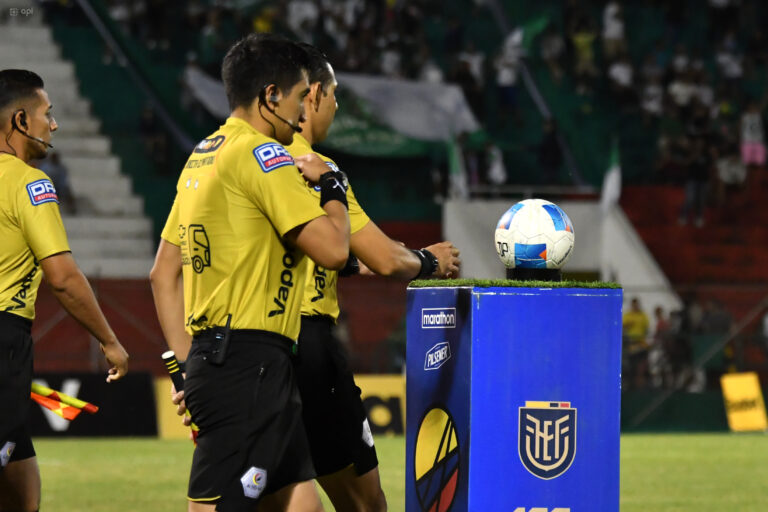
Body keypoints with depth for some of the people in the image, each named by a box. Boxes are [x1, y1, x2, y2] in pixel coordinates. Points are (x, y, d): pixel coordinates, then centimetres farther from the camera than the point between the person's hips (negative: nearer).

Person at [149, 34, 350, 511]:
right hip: (250, 361, -10)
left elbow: (163, 274, 20)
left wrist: (185, 364, 20)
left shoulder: (202, 157, 18)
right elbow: (332, 250, -15)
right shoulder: (262, 154, -10)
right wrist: (332, 185, 3)